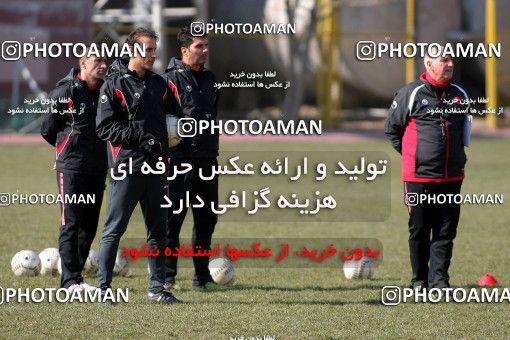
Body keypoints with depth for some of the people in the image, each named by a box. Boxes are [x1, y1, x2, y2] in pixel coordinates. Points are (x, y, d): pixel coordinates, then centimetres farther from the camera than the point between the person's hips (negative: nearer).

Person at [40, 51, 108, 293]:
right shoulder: (65, 91, -7)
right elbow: (48, 130, 1)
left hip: (98, 166, 6)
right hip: (71, 167, -6)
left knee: (90, 225, 7)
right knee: (71, 223, -7)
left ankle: (75, 275, 16)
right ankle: (70, 280, -6)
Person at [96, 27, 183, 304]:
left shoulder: (158, 84, 14)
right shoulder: (114, 84, -4)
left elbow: (174, 116, 26)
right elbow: (104, 128, -10)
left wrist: (167, 136, 4)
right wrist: (139, 135, -20)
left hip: (156, 167, 6)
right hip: (126, 167, -6)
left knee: (158, 230, 9)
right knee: (114, 229, -3)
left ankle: (157, 288, 16)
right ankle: (103, 288, 2)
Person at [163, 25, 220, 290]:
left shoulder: (209, 79, 17)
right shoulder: (171, 79, -7)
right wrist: (170, 155, -17)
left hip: (207, 161, 7)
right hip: (180, 160, -7)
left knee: (207, 218, 10)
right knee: (172, 219, -4)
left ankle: (202, 275, 18)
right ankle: (167, 276, 0)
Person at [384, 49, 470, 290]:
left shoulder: (460, 95, 9)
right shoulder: (410, 94, -5)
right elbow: (391, 129, 5)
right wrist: (411, 154, 7)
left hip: (451, 178, 3)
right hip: (419, 177, -3)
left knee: (446, 232, 1)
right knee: (419, 231, 5)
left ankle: (439, 278, 5)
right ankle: (419, 280, 14)